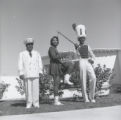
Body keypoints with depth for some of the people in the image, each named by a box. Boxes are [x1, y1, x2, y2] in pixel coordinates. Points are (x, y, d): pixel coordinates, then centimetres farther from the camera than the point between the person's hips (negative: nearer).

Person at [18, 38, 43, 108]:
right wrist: (21, 73, -5)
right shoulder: (22, 54, 11)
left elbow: (40, 63, 12)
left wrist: (40, 72, 0)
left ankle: (36, 103, 3)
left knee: (36, 89, -4)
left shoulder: (37, 53, 16)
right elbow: (20, 64, 5)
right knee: (28, 89, -4)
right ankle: (29, 104, 4)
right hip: (27, 75, -1)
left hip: (35, 74, 1)